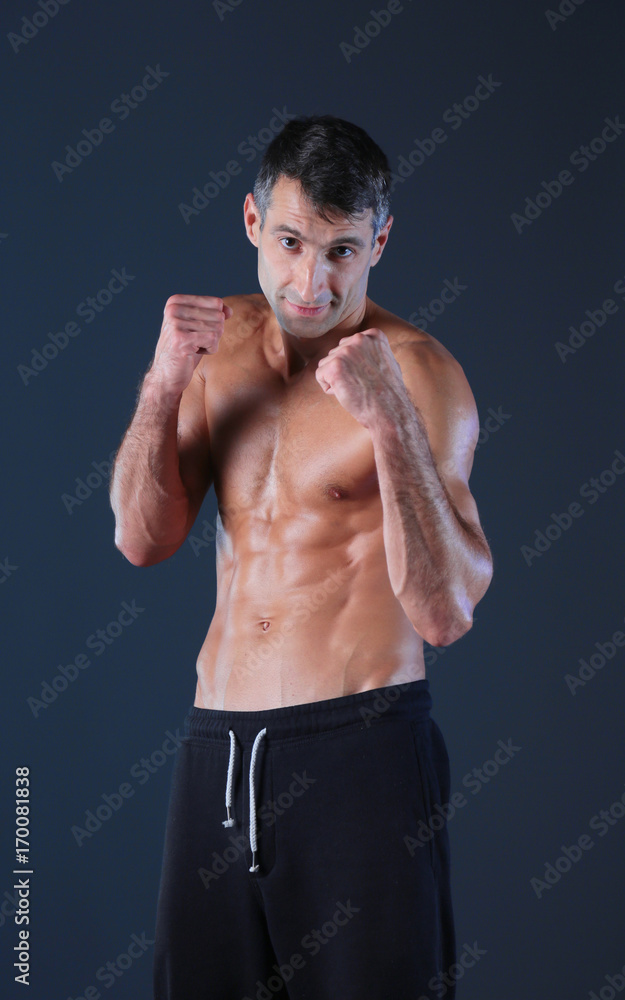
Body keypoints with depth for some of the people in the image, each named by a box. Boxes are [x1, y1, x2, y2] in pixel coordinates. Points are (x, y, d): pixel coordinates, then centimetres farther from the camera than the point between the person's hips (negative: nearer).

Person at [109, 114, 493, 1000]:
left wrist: (388, 418, -29)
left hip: (361, 753, -5)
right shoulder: (219, 339, 9)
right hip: (214, 748, 5)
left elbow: (445, 614, -20)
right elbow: (144, 539, 3)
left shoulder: (416, 371, -10)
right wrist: (164, 380, -9)